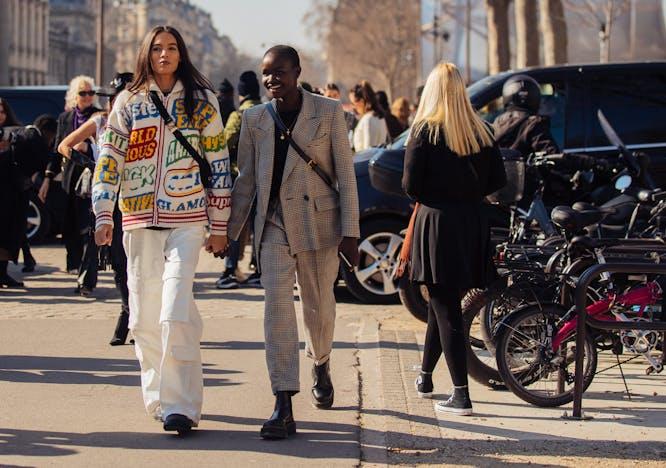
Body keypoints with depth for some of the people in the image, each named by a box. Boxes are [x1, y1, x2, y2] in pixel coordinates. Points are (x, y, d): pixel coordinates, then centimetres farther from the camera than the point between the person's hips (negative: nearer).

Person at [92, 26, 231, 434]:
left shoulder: (202, 101, 6)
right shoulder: (129, 102, 9)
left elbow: (219, 163, 7)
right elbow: (110, 159, 6)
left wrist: (220, 226, 5)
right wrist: (104, 216, -4)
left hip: (187, 219, -2)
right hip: (140, 220, 3)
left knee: (176, 313, -15)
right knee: (145, 315, 4)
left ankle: (179, 405, -17)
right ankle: (158, 396, 18)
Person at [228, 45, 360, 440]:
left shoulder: (329, 112, -1)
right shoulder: (255, 118, 6)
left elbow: (345, 174, -2)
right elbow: (245, 180, 12)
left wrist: (350, 232, -7)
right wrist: (230, 232, 10)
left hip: (318, 222, -1)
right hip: (274, 225, 1)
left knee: (319, 306, 11)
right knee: (277, 304, -11)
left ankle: (321, 365, 44)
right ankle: (284, 406, -15)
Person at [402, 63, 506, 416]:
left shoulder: (424, 131, -9)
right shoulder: (482, 132, 3)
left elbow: (410, 184, -12)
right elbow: (498, 180, 5)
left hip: (436, 222, -5)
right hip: (472, 223, 5)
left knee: (445, 309, -3)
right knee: (444, 303, 20)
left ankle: (461, 395, -7)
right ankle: (425, 377, 35)